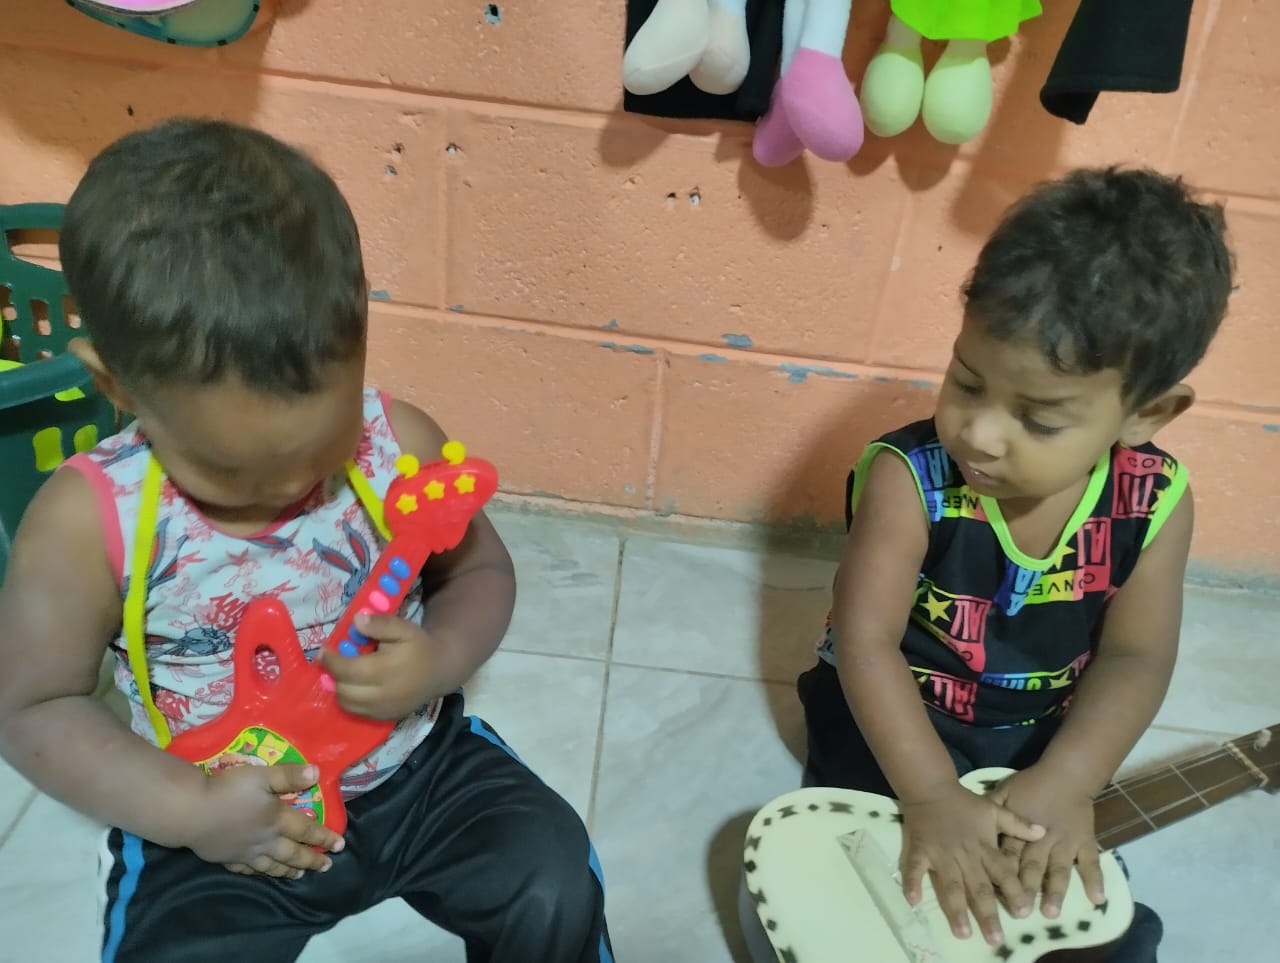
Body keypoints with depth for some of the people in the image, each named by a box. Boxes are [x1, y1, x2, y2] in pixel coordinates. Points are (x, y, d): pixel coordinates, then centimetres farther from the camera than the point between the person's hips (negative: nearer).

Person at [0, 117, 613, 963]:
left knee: (556, 886, -12)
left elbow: (481, 568, 0)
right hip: (222, 826, 0)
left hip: (421, 766, 1)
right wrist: (184, 808, -20)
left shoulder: (401, 446, -15)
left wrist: (442, 657, -22)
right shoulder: (89, 521, -18)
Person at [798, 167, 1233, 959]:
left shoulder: (1153, 504, -15)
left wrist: (1065, 786, -28)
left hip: (1045, 754, 3)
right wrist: (933, 797, -37)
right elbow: (867, 641, -29)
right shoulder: (907, 480, -26)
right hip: (891, 740, -3)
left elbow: (1135, 660, -13)